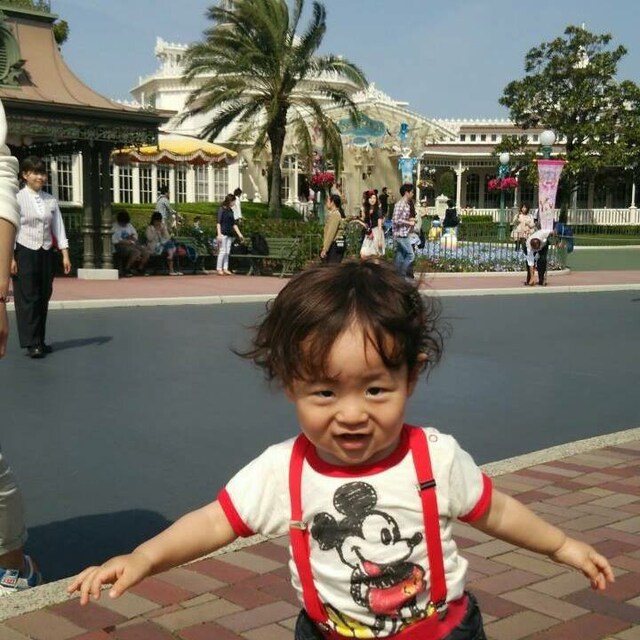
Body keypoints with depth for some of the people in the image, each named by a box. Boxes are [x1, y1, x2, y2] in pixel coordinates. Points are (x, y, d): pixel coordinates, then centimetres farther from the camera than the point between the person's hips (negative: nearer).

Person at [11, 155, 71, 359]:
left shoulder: (50, 201, 7)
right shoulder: (17, 198, -5)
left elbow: (59, 228, 8)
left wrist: (65, 255, 2)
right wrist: (11, 258, -12)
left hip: (46, 253, 5)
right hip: (24, 252, -4)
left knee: (43, 298, 7)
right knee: (27, 298, -5)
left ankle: (40, 340, 15)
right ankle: (31, 343, -3)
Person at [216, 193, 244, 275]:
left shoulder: (231, 210, 15)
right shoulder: (222, 209, -5)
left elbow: (234, 223, 19)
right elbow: (218, 222, -10)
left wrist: (239, 234, 16)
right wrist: (219, 234, -17)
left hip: (229, 234, 7)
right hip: (223, 233, -7)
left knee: (227, 252, 6)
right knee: (222, 251, -8)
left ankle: (225, 269, 8)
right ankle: (219, 269, -4)